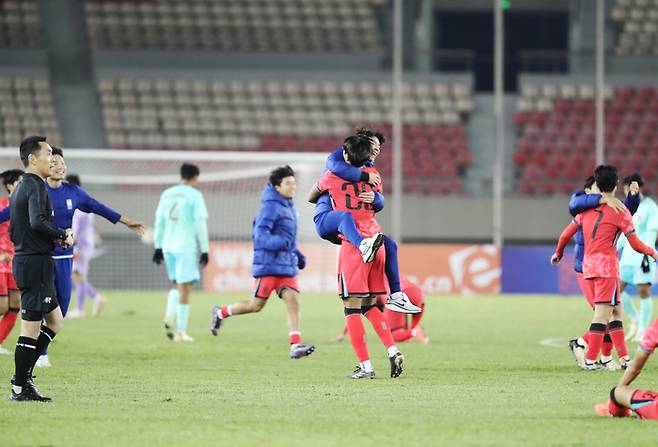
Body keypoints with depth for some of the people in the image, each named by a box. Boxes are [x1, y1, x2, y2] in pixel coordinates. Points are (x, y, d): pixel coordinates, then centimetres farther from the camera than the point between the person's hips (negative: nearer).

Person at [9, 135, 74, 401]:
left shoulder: (20, 189, 18)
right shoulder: (35, 187, -13)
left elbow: (14, 232, 21)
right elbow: (37, 222, -29)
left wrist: (54, 237, 13)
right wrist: (63, 235, -13)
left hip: (24, 258, 10)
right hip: (37, 262, -10)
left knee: (55, 320, 17)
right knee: (31, 327, -5)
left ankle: (22, 375, 14)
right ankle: (20, 388, -1)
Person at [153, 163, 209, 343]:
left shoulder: (167, 194, 11)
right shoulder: (195, 195, -5)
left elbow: (159, 221, 13)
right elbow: (200, 224, -9)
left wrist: (158, 247, 18)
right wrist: (204, 250, -5)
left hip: (168, 247, 5)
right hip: (187, 247, -5)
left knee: (176, 284, 20)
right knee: (184, 288, -1)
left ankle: (170, 316, -4)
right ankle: (181, 331, -1)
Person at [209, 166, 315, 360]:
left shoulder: (289, 207, 17)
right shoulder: (271, 206, -12)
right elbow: (260, 234, -21)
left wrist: (297, 255, 21)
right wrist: (279, 243, -36)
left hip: (287, 265, 7)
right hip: (269, 264, -7)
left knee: (293, 300, -9)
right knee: (256, 305, -1)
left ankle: (296, 346, -17)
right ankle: (220, 313, 23)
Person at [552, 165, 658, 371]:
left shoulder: (587, 209, 11)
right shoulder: (620, 212, -5)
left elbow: (566, 234, 13)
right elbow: (636, 244, -4)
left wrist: (558, 253, 31)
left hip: (588, 267, 7)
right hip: (607, 266, -6)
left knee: (617, 311, 13)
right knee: (602, 313, -6)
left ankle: (624, 358, 11)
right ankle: (590, 360, -11)